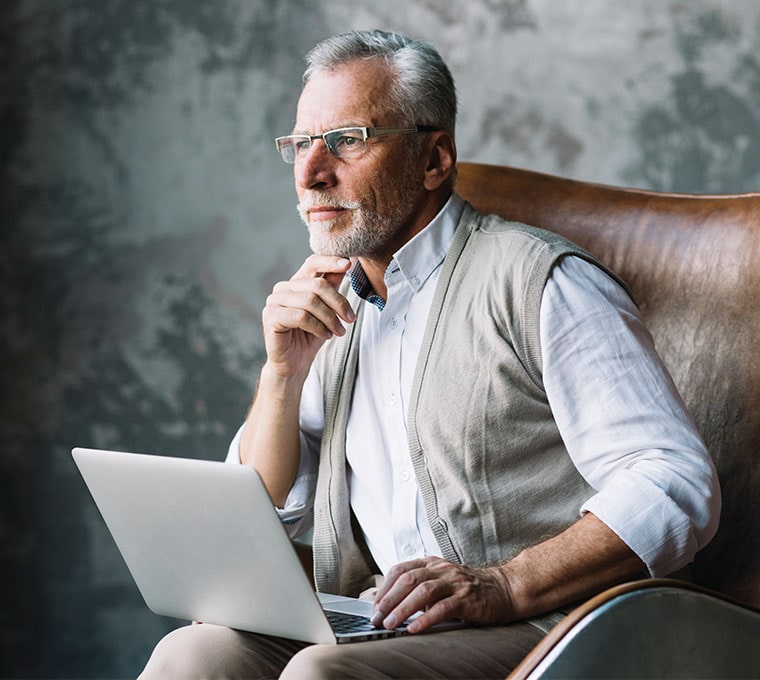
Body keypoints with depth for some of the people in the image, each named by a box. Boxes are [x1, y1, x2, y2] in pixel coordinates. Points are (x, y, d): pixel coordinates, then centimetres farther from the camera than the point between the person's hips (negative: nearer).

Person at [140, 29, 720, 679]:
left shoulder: (537, 282, -6)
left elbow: (679, 486, -15)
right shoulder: (331, 310, 18)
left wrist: (506, 585, -26)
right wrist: (285, 371, 2)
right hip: (379, 626, 6)